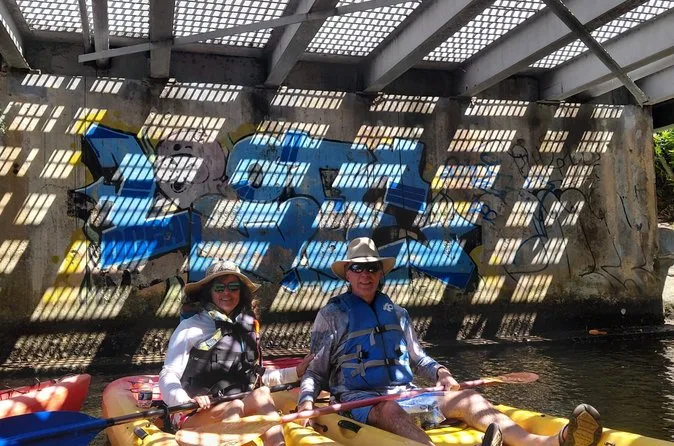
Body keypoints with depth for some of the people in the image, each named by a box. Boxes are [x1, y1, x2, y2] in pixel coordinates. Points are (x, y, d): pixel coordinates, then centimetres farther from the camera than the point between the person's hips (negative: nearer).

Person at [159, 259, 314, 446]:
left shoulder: (248, 328, 17)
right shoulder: (190, 327, 2)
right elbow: (167, 376, -3)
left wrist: (296, 372, 19)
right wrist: (186, 401, -23)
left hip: (237, 418, 4)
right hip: (192, 417, -4)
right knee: (261, 396, -31)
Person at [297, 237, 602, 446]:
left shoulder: (396, 314, 19)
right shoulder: (332, 315, 5)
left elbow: (417, 358, 25)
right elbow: (316, 371, 6)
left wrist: (439, 371, 4)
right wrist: (306, 402, -13)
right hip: (360, 400, -4)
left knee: (467, 399, -22)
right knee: (391, 410, -40)